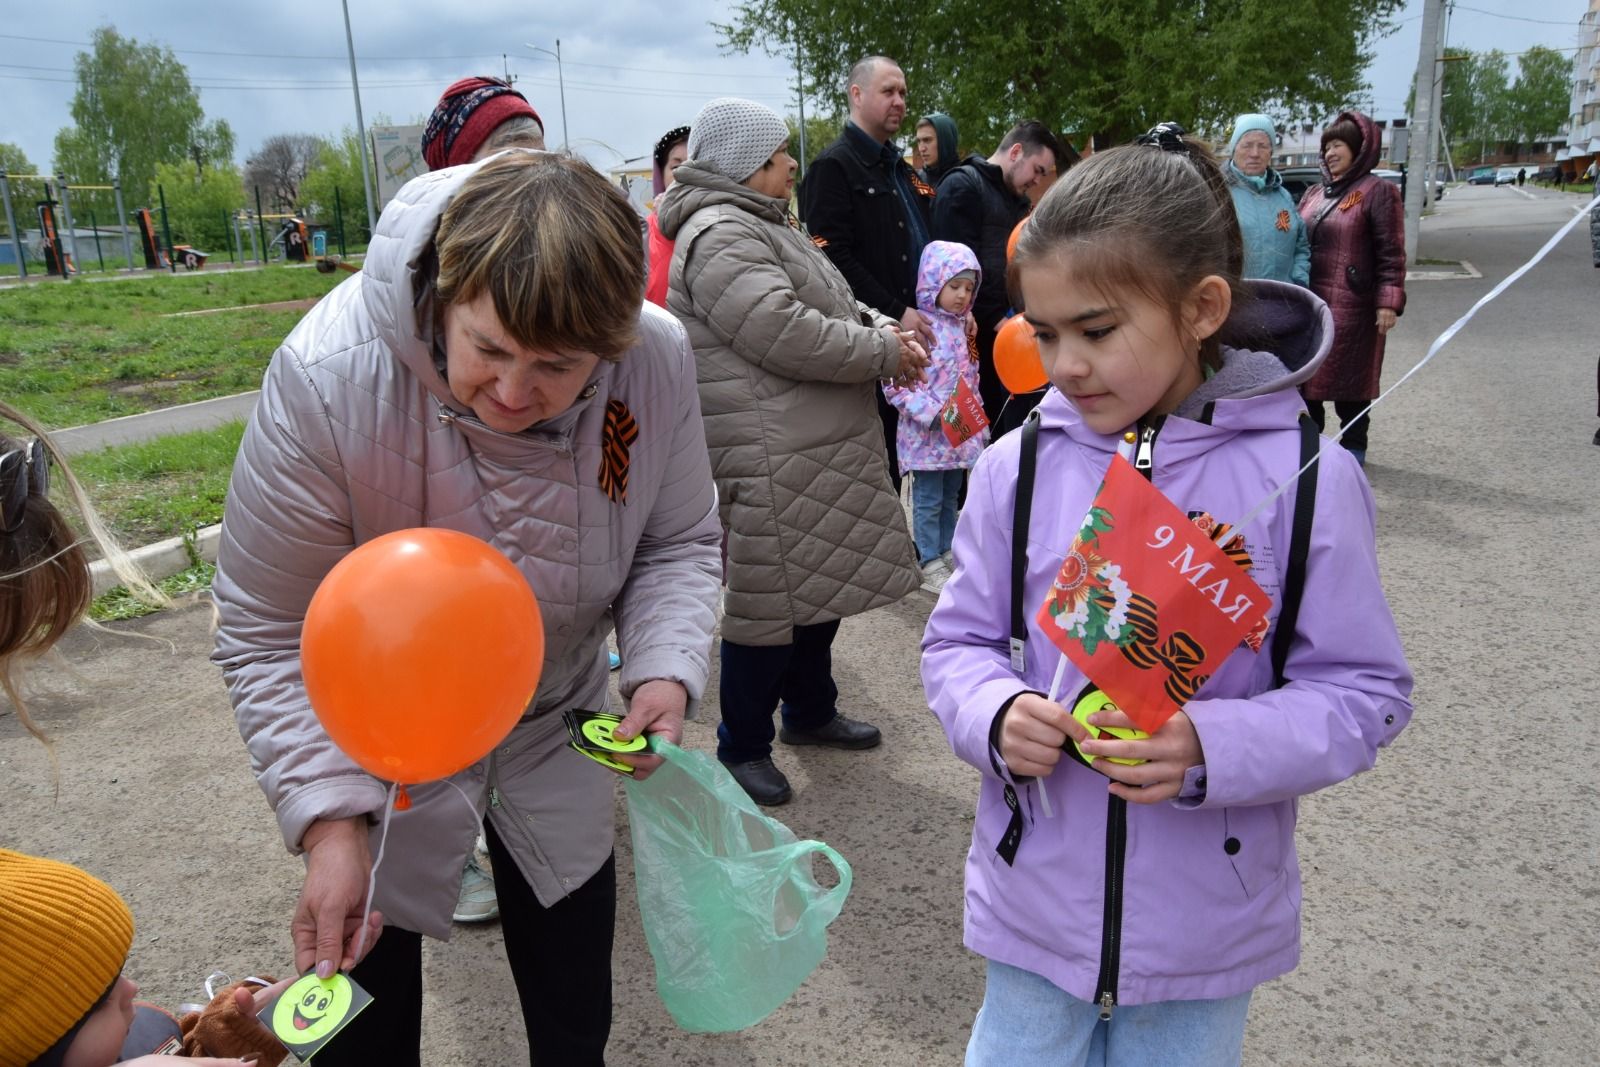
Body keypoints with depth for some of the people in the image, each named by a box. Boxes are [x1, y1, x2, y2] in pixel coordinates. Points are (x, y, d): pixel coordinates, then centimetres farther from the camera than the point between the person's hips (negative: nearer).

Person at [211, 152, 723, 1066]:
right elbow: (270, 630, -19)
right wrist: (328, 817, -26)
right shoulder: (327, 377, -32)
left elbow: (677, 544, -6)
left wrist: (668, 669, -25)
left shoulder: (658, 360, -24)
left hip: (557, 734, 3)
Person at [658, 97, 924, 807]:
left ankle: (810, 711, 37)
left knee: (823, 587, 19)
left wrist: (884, 327, 4)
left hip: (819, 450, 11)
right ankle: (741, 747, 16)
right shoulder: (720, 236, -15)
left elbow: (834, 305, 24)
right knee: (773, 601, -1)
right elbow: (786, 334, -25)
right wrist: (885, 353, -15)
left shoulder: (765, 226, 20)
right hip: (770, 461, -11)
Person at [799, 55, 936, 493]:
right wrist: (895, 313, -20)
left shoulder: (902, 170, 22)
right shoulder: (833, 167, -5)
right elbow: (834, 257, -16)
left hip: (915, 337, 8)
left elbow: (928, 247, 27)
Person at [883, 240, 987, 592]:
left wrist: (978, 427, 17)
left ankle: (947, 553, 28)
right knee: (928, 502, 2)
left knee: (950, 499, 17)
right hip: (926, 435, -7)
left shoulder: (961, 328, 9)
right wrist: (933, 412, -21)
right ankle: (930, 564, 11)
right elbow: (895, 384, -18)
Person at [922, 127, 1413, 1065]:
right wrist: (996, 715, -20)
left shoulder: (1303, 476, -13)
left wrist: (1214, 749, -25)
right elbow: (960, 641, 2)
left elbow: (1364, 689, -8)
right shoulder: (1019, 466, -7)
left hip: (1205, 923, -1)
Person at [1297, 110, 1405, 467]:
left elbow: (1391, 253, -9)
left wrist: (1388, 302, -16)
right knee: (1305, 374, 10)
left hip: (1352, 306, -6)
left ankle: (1353, 445, 17)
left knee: (1351, 377, 3)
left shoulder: (1378, 192, -5)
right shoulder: (1314, 194, 15)